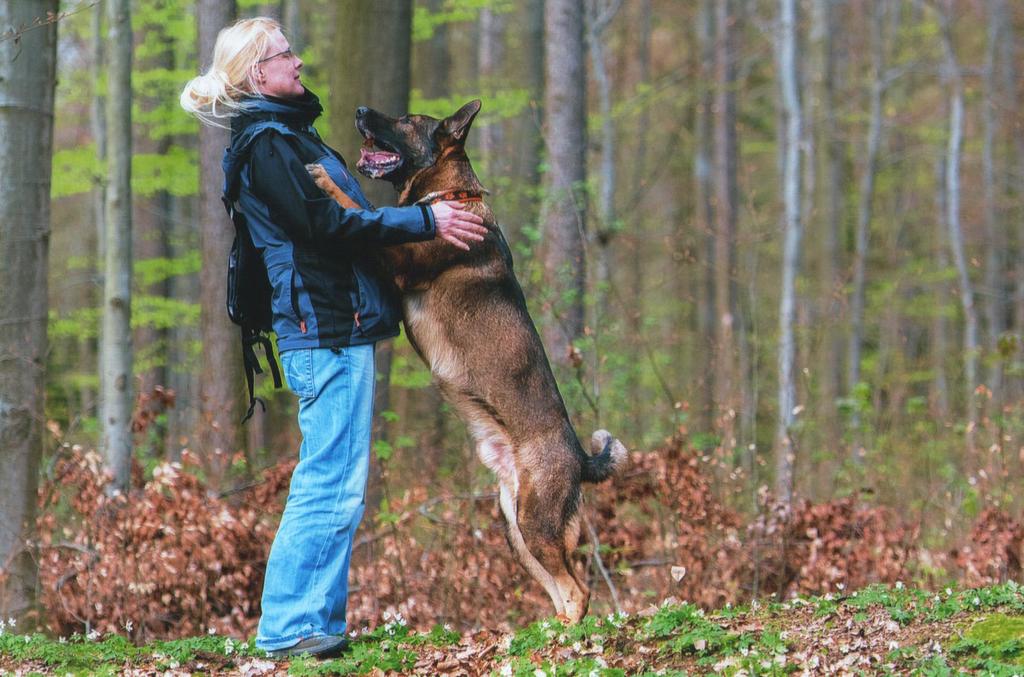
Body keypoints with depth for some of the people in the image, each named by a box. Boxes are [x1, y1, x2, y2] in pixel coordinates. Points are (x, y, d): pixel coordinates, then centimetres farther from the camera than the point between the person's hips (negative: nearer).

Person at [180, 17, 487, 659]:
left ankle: (319, 624, 15)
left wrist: (418, 218, 19)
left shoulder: (288, 135, 20)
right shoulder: (266, 142, -11)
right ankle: (289, 626, -7)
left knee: (332, 486, 11)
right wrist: (423, 221, -15)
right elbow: (325, 225, -18)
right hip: (326, 328, -10)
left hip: (336, 329, 10)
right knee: (331, 486, -10)